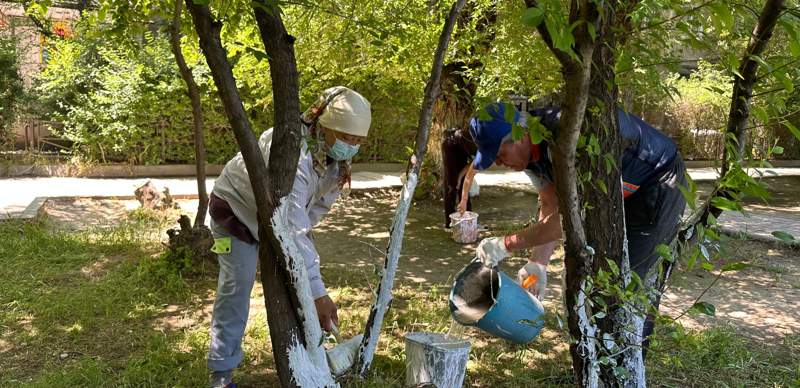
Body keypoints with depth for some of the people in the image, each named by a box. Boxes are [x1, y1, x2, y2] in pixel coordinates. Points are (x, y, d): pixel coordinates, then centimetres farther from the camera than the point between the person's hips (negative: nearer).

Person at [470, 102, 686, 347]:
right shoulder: (531, 148, -7)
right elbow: (550, 205, -2)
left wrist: (506, 245, -32)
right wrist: (538, 263, -10)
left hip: (660, 186, -9)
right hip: (628, 194, 9)